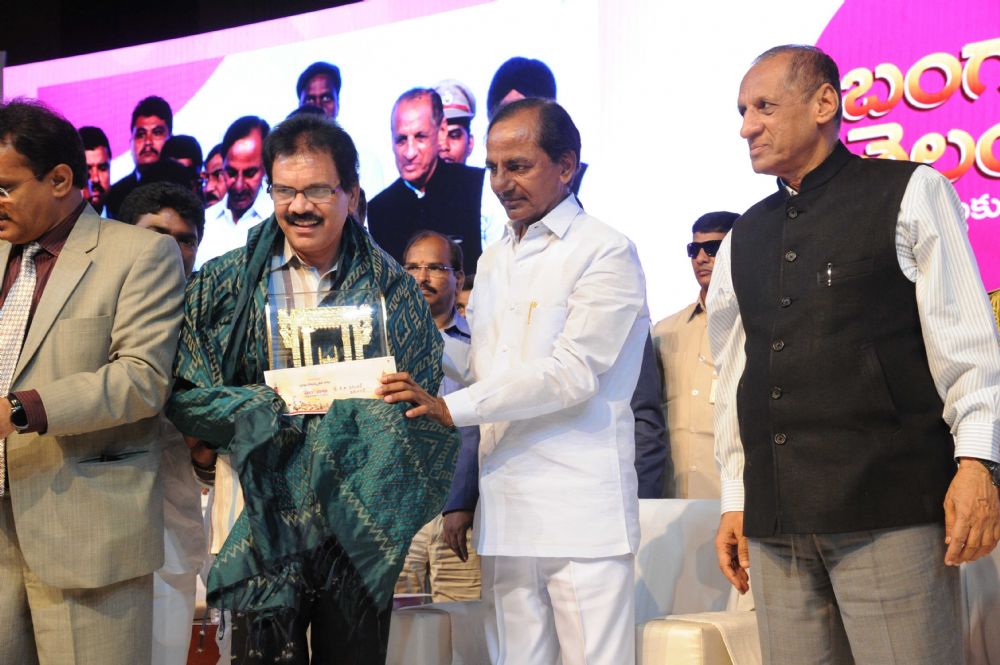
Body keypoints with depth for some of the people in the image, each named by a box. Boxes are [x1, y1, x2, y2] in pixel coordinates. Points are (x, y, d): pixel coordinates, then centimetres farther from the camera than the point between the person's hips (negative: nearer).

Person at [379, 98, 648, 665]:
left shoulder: (606, 252, -4)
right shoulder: (494, 261, 21)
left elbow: (572, 372, -15)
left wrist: (452, 408, -17)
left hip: (581, 513, -6)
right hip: (507, 510, 7)